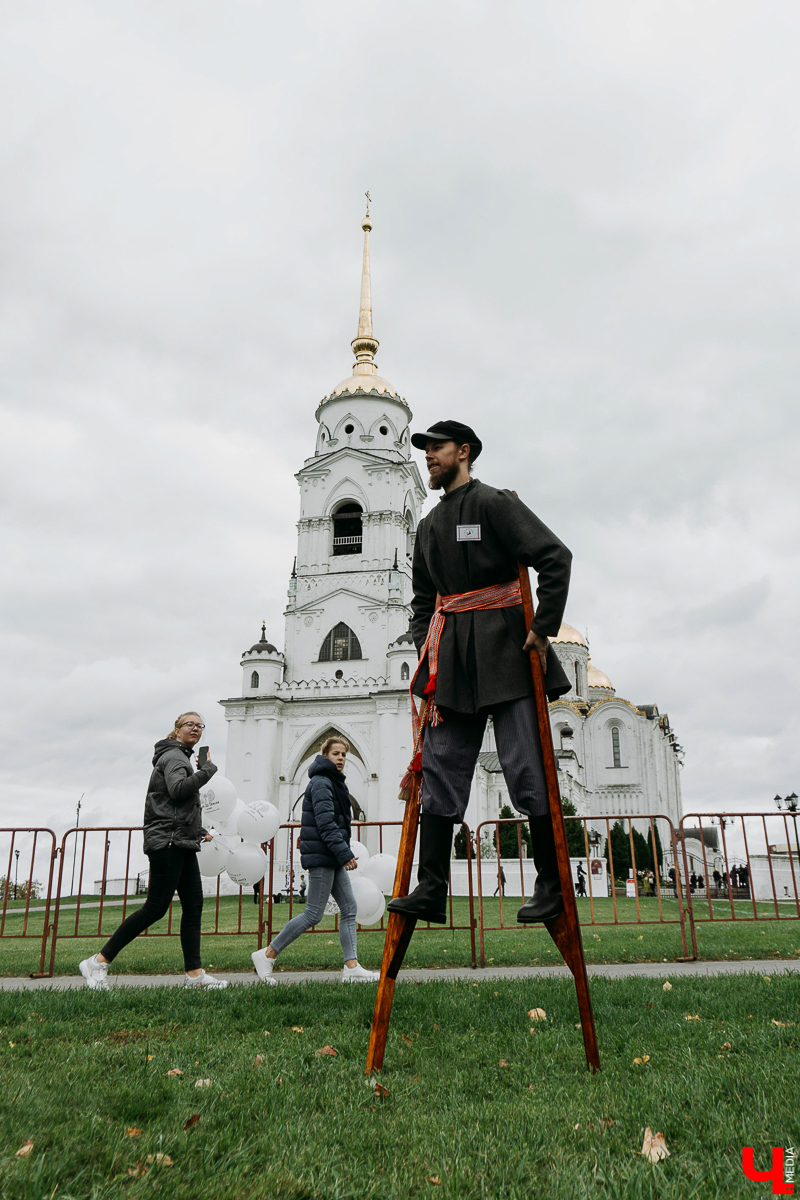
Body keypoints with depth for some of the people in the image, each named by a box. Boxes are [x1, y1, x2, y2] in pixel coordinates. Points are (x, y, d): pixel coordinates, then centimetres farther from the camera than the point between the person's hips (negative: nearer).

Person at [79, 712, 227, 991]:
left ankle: (194, 974, 5)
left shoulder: (182, 757, 24)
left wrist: (198, 831, 24)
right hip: (168, 841, -10)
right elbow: (178, 790, -25)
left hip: (181, 844, 10)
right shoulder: (173, 755, -7)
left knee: (193, 905, 4)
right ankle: (98, 962, -2)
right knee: (156, 907, -10)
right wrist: (206, 772, -12)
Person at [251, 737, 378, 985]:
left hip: (332, 857, 10)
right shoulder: (321, 783, -13)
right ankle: (267, 955, 4)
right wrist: (345, 854, -21)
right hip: (321, 855, -10)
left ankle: (352, 967, 6)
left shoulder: (334, 783, 18)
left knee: (349, 908, 5)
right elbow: (326, 823, -21)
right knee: (314, 914, -6)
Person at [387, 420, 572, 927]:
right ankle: (431, 891, 4)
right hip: (453, 658, 7)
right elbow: (423, 597, 25)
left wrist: (543, 629, -14)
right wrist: (427, 648, 12)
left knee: (526, 766, -3)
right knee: (440, 768, 1)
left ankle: (552, 886, 10)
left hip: (505, 651, -7)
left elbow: (557, 558, -11)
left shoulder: (495, 503, -3)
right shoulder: (430, 525, 19)